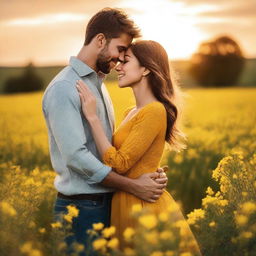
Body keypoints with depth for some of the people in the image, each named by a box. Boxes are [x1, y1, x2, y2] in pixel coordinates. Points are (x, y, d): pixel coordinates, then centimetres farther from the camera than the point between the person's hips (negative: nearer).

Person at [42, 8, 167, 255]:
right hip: (80, 208, -9)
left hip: (107, 204, 9)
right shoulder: (64, 88, -16)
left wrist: (148, 172, -4)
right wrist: (133, 186, -21)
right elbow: (75, 156, -24)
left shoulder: (99, 84, 14)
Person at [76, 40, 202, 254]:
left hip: (143, 209, -9)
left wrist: (92, 117, -18)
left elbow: (118, 164, -20)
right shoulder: (131, 113, 12)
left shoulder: (154, 111, -16)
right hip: (126, 206, 9)